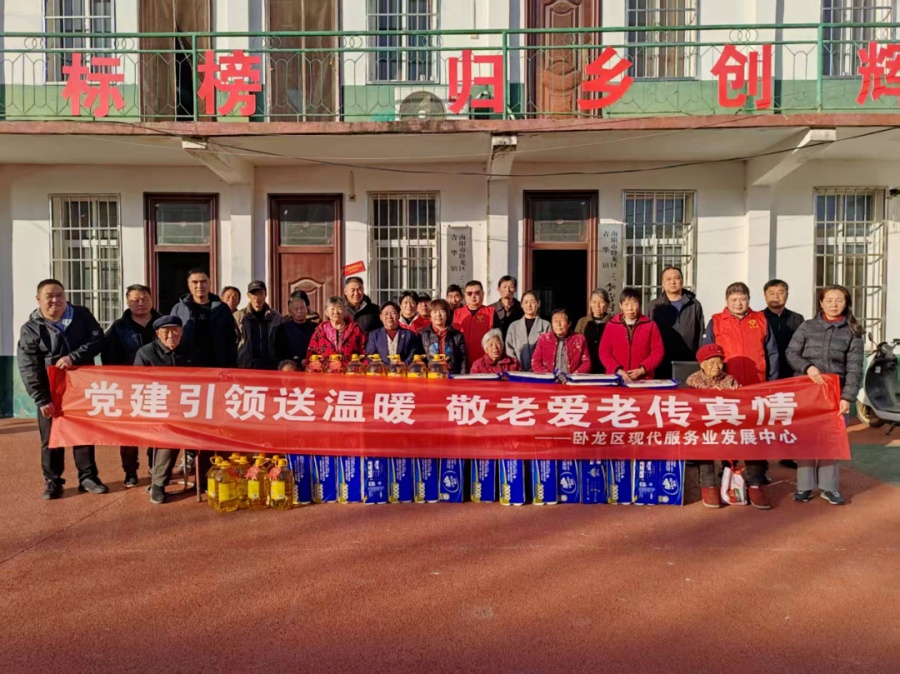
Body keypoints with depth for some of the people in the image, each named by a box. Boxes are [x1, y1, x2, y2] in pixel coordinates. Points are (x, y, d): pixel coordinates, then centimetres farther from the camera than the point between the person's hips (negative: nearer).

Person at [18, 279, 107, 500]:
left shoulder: (82, 315, 0)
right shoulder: (30, 329, -4)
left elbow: (97, 340, -9)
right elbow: (28, 369, -9)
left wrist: (73, 357, -24)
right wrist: (41, 399, -16)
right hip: (51, 392, -1)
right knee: (51, 438, 7)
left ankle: (88, 477, 20)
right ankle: (52, 481, 20)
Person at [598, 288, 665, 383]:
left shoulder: (650, 325, 5)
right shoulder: (612, 325, 5)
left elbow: (658, 351, 2)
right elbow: (604, 352, 2)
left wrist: (642, 370, -10)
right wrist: (618, 370, -10)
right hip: (615, 378, 0)